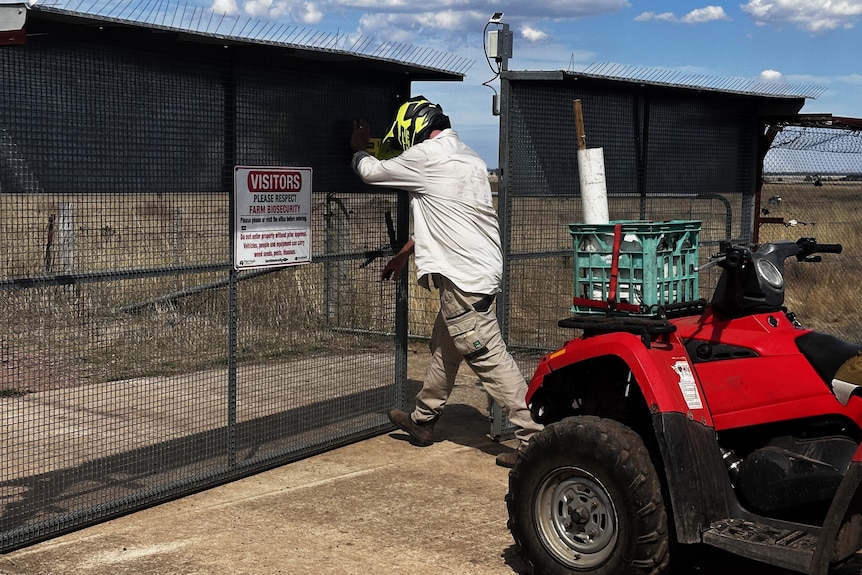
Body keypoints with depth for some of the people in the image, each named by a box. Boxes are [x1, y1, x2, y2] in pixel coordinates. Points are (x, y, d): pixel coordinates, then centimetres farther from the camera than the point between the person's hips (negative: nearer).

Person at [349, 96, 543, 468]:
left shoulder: (426, 155, -9)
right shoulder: (468, 158, 18)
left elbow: (370, 171, 5)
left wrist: (359, 148, 28)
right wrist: (403, 254, 35)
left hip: (463, 276, -10)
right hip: (481, 268, 10)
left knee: (489, 358, -10)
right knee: (444, 344, 22)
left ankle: (534, 439, -10)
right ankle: (423, 420, 37)